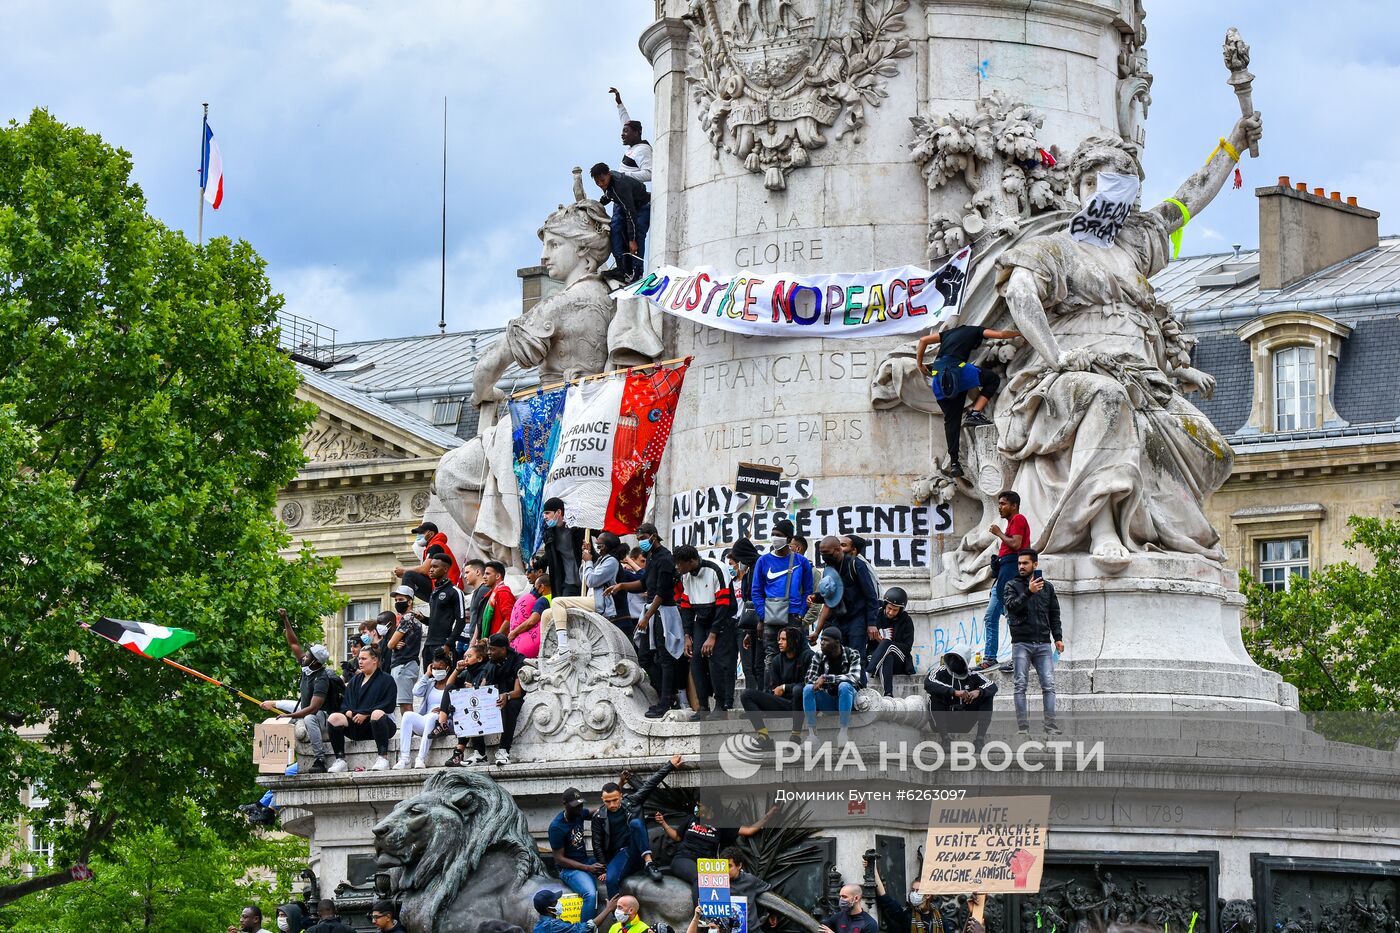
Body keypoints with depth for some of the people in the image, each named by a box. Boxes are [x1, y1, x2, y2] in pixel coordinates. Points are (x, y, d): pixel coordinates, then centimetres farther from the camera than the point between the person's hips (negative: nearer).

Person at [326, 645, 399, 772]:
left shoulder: (386, 680, 5)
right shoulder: (355, 681, 24)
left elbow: (388, 705, -8)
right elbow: (345, 704, 18)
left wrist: (365, 714, -15)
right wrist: (348, 711, -7)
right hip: (356, 726, 5)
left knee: (377, 714, -40)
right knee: (334, 717, -21)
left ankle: (383, 758, -41)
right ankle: (340, 760, -23)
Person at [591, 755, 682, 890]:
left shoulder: (631, 802, 5)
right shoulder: (599, 817, 2)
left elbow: (651, 783, 11)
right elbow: (597, 845, 5)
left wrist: (670, 766, 14)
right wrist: (604, 869, -1)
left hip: (638, 852, 1)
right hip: (619, 855, -1)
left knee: (635, 823, -28)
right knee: (611, 879, -33)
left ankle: (648, 863, -34)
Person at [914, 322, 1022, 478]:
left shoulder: (949, 333, 34)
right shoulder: (976, 331, 20)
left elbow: (923, 340, 30)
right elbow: (1001, 335, 13)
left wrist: (919, 364, 34)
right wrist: (1020, 333, 28)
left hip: (938, 377, 5)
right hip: (956, 368, -5)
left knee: (951, 419, 10)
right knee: (993, 379, 12)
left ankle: (953, 463, 3)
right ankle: (975, 414, -4)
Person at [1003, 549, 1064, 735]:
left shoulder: (1047, 587, 14)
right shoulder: (1012, 585, 6)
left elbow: (1054, 614, 16)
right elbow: (1011, 606, -12)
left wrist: (1058, 637, 6)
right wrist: (1029, 592, -23)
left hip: (1043, 643, 2)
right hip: (1021, 643, -2)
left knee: (1049, 684, -6)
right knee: (1020, 686, -4)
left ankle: (1050, 724, -7)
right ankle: (1022, 726, -3)